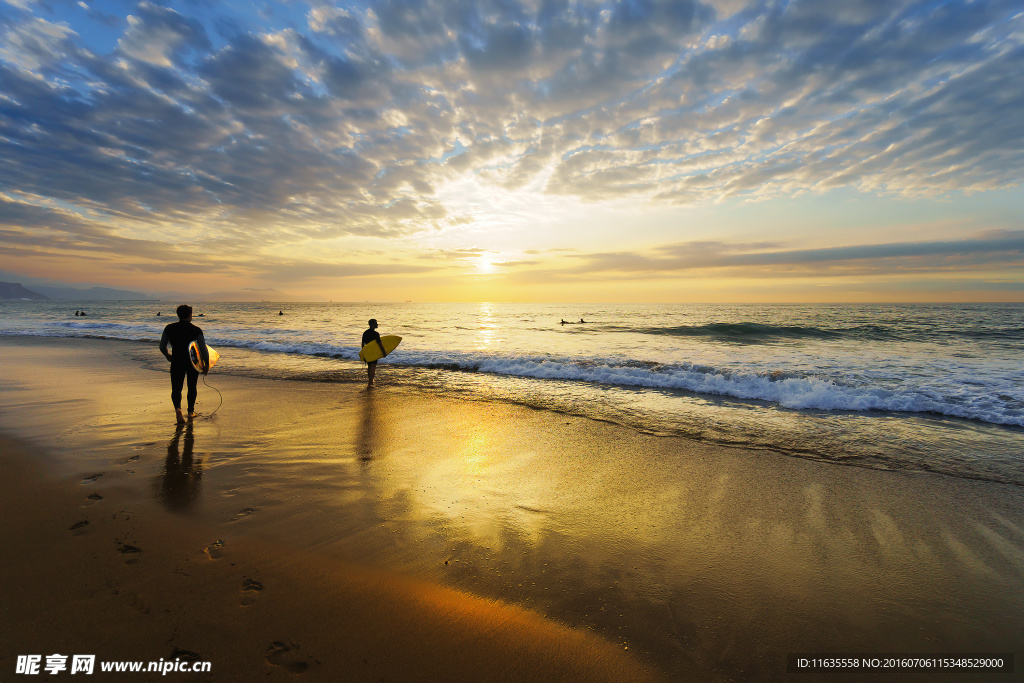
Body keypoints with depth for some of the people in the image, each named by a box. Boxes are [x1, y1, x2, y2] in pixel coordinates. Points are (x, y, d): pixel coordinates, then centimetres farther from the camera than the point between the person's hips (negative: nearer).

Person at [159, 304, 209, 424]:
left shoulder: (169, 328, -1)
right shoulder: (196, 330, -10)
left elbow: (162, 346, 5)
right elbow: (203, 349, -13)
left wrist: (167, 355, 25)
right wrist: (206, 364, -4)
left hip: (177, 362, 1)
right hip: (193, 363, -1)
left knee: (176, 388, 6)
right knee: (192, 387, 17)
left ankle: (178, 408, -22)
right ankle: (191, 412, 27)